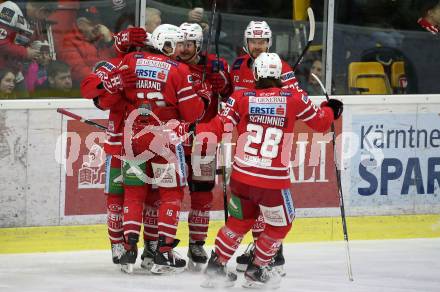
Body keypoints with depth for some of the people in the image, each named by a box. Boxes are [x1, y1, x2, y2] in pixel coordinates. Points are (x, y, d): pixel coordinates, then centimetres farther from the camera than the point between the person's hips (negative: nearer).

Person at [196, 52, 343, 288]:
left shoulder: (241, 98, -1)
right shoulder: (294, 99, -3)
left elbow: (218, 128, -4)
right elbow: (320, 122, 12)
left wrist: (197, 130, 13)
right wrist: (330, 109, 33)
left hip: (241, 175, 3)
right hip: (273, 181, -3)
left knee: (240, 220, 25)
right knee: (279, 225, 21)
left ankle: (216, 266, 25)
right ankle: (256, 271, 24)